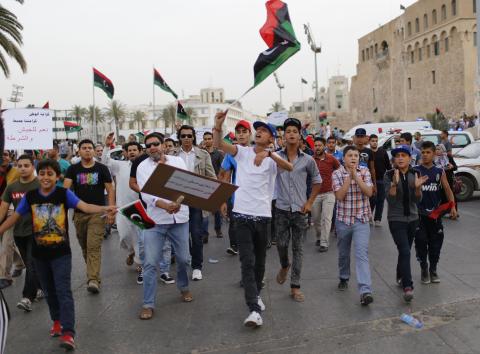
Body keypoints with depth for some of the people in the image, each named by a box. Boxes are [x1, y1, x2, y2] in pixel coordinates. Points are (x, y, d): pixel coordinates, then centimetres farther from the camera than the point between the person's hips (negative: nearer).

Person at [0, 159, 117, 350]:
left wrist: (105, 209, -38)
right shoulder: (30, 196, -2)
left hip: (61, 252, -3)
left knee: (64, 291, -8)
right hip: (39, 253, 3)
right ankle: (57, 320, 38)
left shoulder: (64, 194, -10)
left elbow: (85, 207, -21)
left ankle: (68, 333, -11)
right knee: (49, 290, 18)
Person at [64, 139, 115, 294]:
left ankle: (93, 280, -16)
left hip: (98, 213, -3)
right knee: (84, 246, 14)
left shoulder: (102, 168, 1)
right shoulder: (73, 169, 6)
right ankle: (92, 272, 33)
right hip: (79, 213, 3)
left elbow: (110, 190, 1)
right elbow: (65, 187, -6)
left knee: (94, 247, -12)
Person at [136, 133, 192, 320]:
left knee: (183, 258, 13)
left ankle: (184, 287, 40)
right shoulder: (143, 167, 0)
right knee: (150, 263, -5)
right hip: (155, 220, -2)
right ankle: (148, 304, 6)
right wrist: (165, 205, -28)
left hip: (179, 218, 2)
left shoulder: (178, 161, 6)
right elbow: (146, 194, -13)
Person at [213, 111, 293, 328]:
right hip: (242, 214, 0)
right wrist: (218, 126, -29)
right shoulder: (242, 152, 5)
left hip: (263, 215, 1)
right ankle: (254, 310, -10)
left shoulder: (273, 159, 0)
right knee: (247, 262, -8)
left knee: (260, 261, 15)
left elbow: (289, 167, -23)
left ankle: (256, 294, 38)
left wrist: (268, 153, -38)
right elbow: (218, 144, -10)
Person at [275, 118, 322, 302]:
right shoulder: (276, 156, -1)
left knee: (298, 249, 4)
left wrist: (310, 202, 5)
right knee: (281, 244, 6)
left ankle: (295, 286, 13)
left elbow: (317, 181, 11)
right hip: (281, 209, 0)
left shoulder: (308, 160, 0)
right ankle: (284, 266, 40)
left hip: (300, 210, 0)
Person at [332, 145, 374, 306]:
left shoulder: (364, 171, 0)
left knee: (362, 253, -14)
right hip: (343, 219, 1)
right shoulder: (337, 173, -4)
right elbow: (339, 196, -15)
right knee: (343, 253, 16)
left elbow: (369, 192, -11)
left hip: (361, 219, -1)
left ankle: (365, 291, -20)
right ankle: (343, 278, 42)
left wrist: (356, 175, -18)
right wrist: (349, 176, -17)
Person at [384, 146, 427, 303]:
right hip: (396, 219, -4)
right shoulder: (389, 175, -8)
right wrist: (394, 183, -31)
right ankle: (408, 287, -16)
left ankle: (400, 278, 36)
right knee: (405, 251, -15)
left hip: (412, 218, 4)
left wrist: (418, 187, -23)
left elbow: (418, 200, -3)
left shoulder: (415, 174, 0)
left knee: (405, 250, 16)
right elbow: (390, 199, -16)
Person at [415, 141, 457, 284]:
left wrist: (452, 206, -4)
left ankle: (433, 270, 23)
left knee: (435, 243, 7)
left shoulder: (439, 172, 4)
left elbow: (447, 190, 5)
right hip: (419, 213, -2)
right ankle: (424, 270, 16)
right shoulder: (415, 171, -2)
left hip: (435, 213, 2)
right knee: (421, 242, 0)